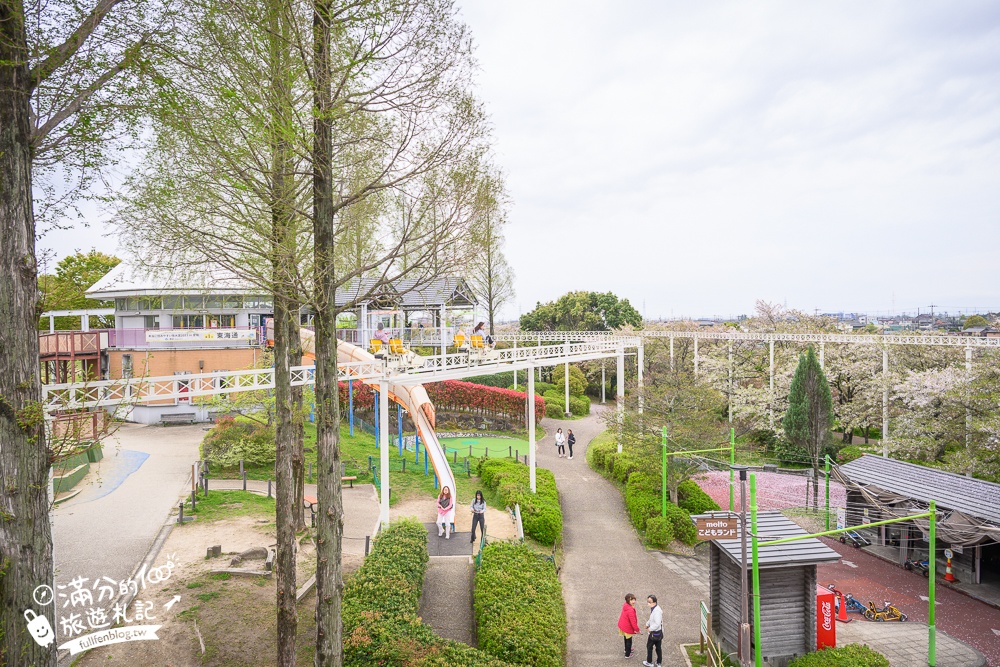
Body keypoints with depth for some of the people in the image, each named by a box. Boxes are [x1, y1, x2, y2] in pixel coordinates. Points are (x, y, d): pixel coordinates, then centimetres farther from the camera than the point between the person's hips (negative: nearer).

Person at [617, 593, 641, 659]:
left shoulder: (625, 605, -7)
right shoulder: (630, 610, -36)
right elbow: (633, 621, -29)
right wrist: (637, 630, -15)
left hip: (622, 625, 8)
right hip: (627, 628, -8)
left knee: (626, 638, 31)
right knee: (629, 641, 15)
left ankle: (627, 649, 53)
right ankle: (627, 654, 32)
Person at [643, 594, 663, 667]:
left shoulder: (657, 611, -31)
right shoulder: (653, 608, -1)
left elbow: (657, 623, -33)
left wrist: (650, 628, -20)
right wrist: (647, 624, 9)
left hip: (655, 633, -8)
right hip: (659, 632, 8)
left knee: (649, 646, 12)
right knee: (658, 647, 20)